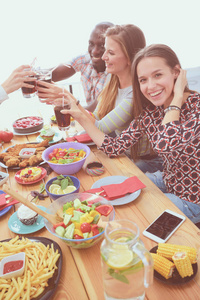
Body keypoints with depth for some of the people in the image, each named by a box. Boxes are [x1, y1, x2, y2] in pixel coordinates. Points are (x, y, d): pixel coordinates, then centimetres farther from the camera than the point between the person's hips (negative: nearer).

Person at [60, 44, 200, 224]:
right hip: (167, 182, 6)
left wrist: (177, 97, -29)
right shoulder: (149, 111, -6)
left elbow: (165, 145, -41)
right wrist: (82, 118, -15)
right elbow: (115, 148, -10)